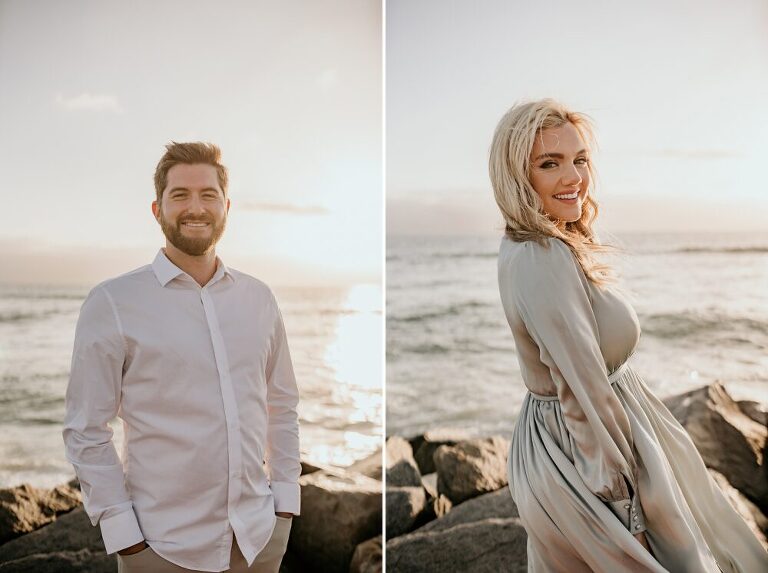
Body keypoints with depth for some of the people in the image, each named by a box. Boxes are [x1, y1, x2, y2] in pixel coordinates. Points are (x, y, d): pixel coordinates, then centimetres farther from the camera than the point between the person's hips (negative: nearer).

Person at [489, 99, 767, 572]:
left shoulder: (531, 246, 2)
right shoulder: (543, 259, -28)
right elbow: (585, 395, -27)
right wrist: (622, 504, -22)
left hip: (549, 432, 9)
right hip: (583, 452, -9)